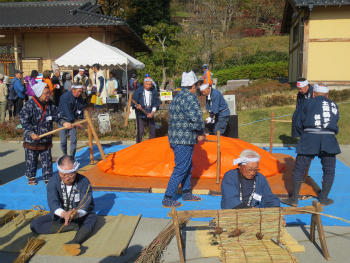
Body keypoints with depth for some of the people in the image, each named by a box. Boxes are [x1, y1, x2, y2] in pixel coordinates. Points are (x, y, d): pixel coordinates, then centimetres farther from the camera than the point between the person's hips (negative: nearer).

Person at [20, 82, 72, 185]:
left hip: (46, 139, 4)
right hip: (32, 139, -4)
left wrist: (64, 122, -15)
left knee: (47, 159, 8)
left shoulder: (50, 104, 1)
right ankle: (30, 177, 29)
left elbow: (57, 115, 4)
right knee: (31, 159, 11)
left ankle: (48, 178, 19)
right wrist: (31, 133, -21)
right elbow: (23, 120, -17)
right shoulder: (30, 105, -15)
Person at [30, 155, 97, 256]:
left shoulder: (84, 182, -15)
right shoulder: (53, 181, -11)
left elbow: (87, 205, -22)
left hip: (78, 216, -2)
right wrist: (64, 213, -46)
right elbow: (52, 202, -23)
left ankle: (74, 243, -56)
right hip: (58, 215, 2)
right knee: (34, 225, -21)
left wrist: (76, 214, -47)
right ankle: (75, 226, -23)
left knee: (92, 217, -32)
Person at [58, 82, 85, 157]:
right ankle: (65, 156, 16)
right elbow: (67, 111, -25)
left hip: (72, 119, 5)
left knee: (74, 138, -2)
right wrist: (74, 122, -26)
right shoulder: (65, 96, -23)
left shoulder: (79, 97, -5)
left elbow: (80, 108, 2)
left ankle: (72, 156, 8)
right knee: (63, 139, -2)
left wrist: (80, 118, -12)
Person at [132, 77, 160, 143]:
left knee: (152, 130, 11)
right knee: (140, 131, -5)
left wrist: (152, 112, -8)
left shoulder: (154, 91, 2)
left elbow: (156, 103, 2)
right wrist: (136, 105, -30)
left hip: (150, 114, 4)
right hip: (141, 114, -3)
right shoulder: (138, 91, -5)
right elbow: (133, 100, -7)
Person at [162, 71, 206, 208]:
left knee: (187, 166, 20)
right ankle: (167, 199, 3)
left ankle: (186, 193, 33)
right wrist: (201, 133, -3)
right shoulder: (190, 98, -17)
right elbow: (196, 118, -23)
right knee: (181, 168, -3)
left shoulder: (177, 97, 14)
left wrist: (197, 133, 10)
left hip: (176, 137, 10)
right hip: (184, 140, -10)